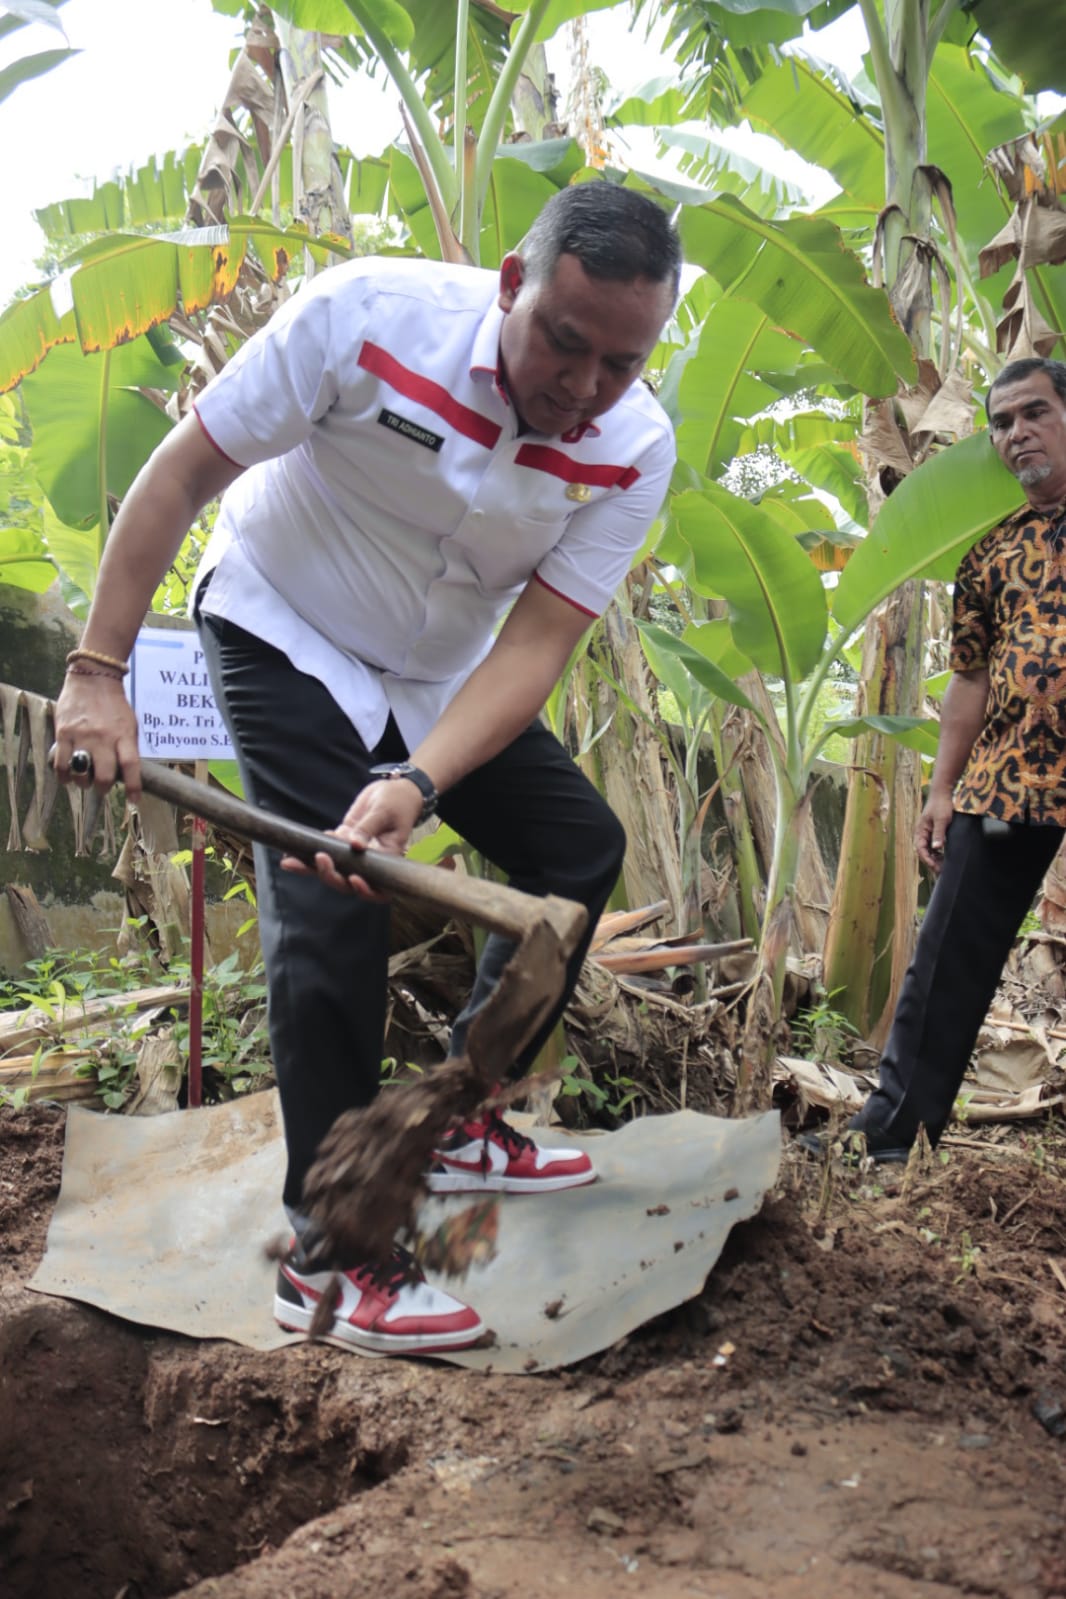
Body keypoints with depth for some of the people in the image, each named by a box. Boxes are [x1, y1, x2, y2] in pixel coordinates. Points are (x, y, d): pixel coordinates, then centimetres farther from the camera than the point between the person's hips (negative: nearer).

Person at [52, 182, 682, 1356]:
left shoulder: (635, 451, -18)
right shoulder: (368, 314, -28)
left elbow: (535, 644, -22)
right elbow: (182, 471, -22)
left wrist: (416, 786, -37)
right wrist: (98, 671, -25)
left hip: (441, 676, 6)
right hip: (285, 633, -5)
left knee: (581, 849, 3)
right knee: (332, 915, -17)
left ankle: (456, 1126, 17)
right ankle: (327, 1255, -6)